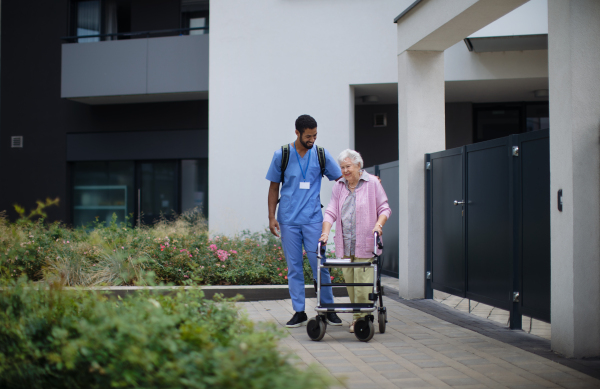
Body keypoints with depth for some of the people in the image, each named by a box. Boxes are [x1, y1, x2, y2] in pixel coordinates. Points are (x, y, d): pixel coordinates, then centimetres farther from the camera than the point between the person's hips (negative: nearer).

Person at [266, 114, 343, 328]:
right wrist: (271, 216, 3)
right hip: (288, 220, 1)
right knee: (294, 267, 4)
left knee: (320, 264, -3)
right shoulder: (281, 155, 2)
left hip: (313, 219, 0)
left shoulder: (321, 154, 3)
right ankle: (299, 312, 12)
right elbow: (274, 186, 8)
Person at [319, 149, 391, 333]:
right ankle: (357, 315, 13)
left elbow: (384, 209, 4)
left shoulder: (372, 183, 0)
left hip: (364, 243, -4)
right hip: (344, 243, 4)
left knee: (362, 281, -9)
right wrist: (325, 232, -8)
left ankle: (362, 317, -1)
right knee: (349, 280, 4)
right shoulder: (339, 186, 12)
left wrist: (378, 224, -14)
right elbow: (331, 212, 7)